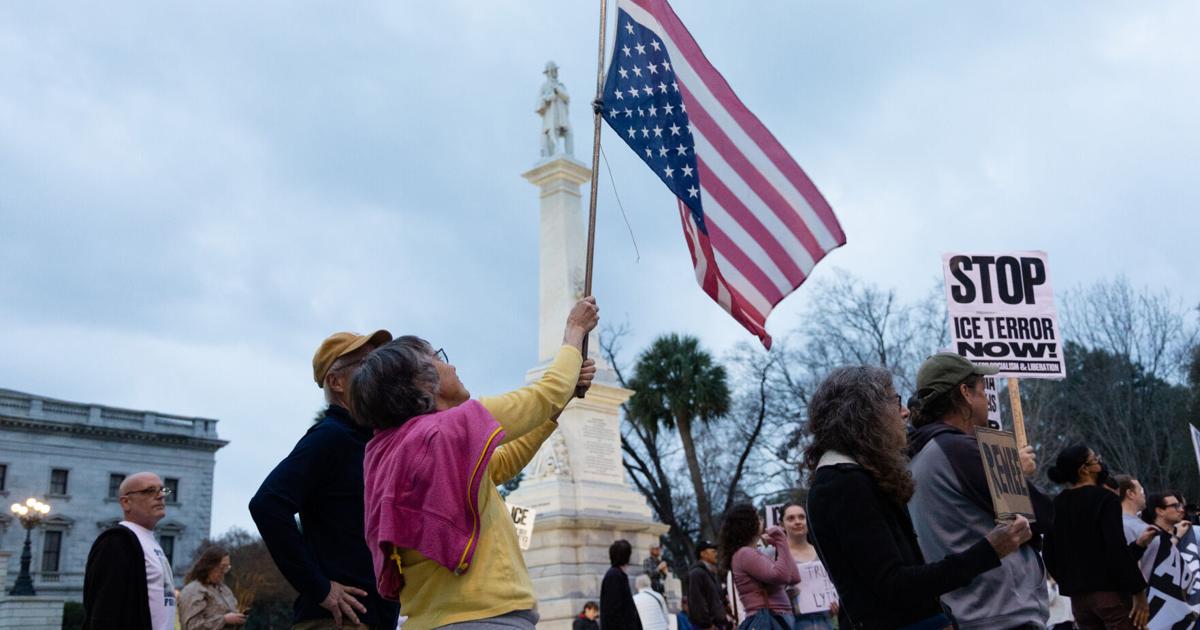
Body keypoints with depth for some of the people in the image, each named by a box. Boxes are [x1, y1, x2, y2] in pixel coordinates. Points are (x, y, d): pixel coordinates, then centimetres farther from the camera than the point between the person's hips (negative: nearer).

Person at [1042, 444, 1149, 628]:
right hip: (1110, 592, -7)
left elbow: (1049, 553, 13)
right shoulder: (1104, 498, -9)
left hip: (1077, 597, 7)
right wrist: (1139, 593, -14)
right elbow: (1117, 549, -18)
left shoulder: (1057, 504, 11)